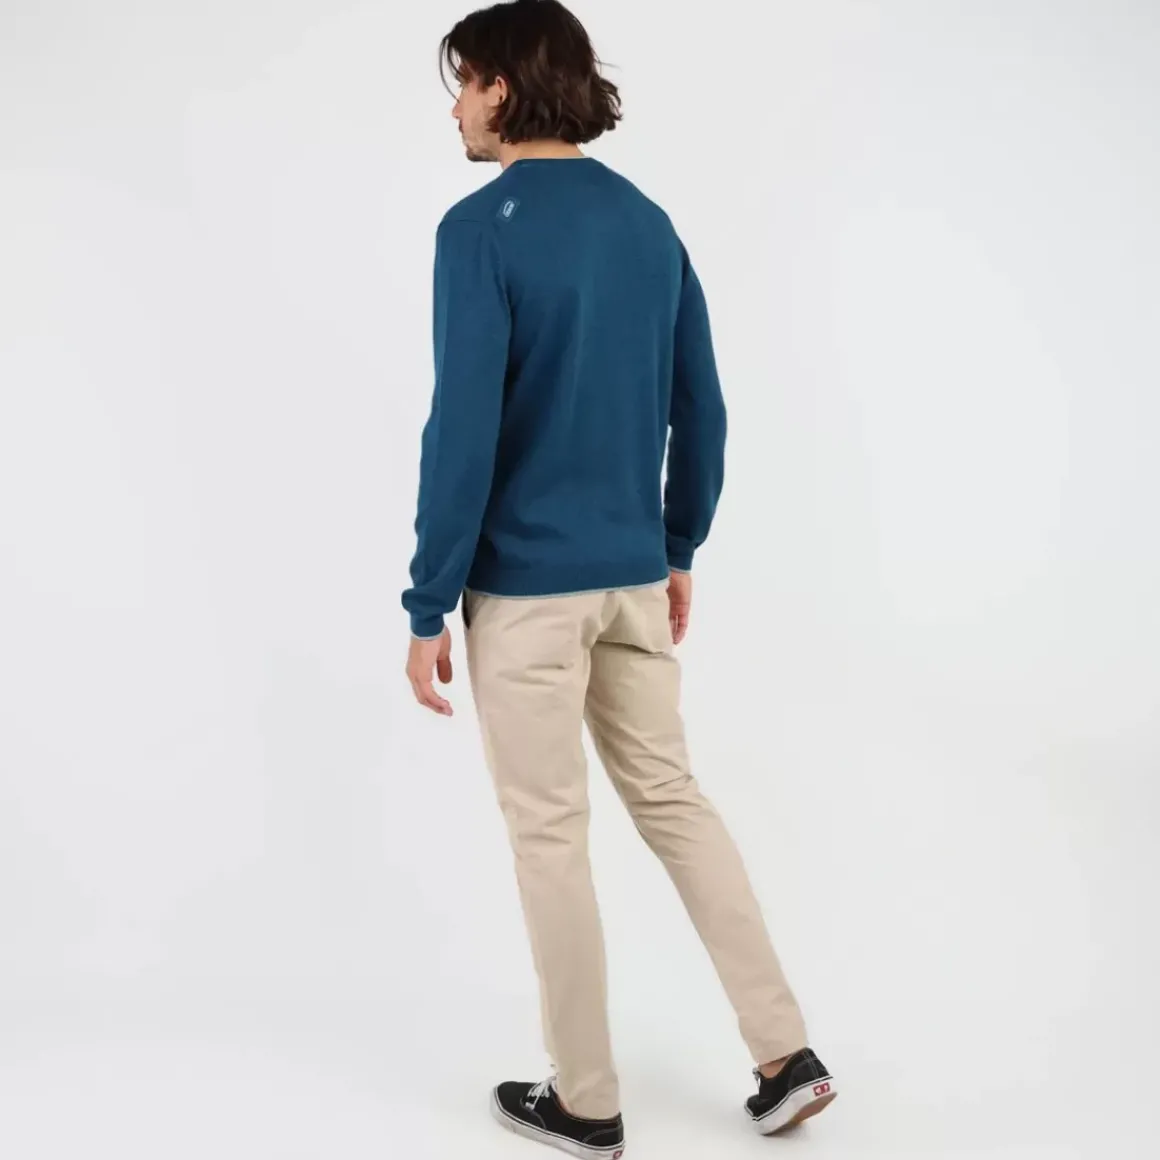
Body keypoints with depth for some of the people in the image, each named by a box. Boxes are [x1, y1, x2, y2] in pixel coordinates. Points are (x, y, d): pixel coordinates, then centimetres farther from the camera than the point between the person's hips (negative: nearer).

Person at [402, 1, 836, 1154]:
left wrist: (428, 606, -12)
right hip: (632, 576, 7)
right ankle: (787, 1053, 18)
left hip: (526, 586, -6)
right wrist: (679, 549, 20)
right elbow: (701, 410, 10)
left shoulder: (481, 228, -14)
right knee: (671, 796, 17)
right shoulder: (648, 222, 7)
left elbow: (464, 432, -19)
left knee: (550, 833, 6)